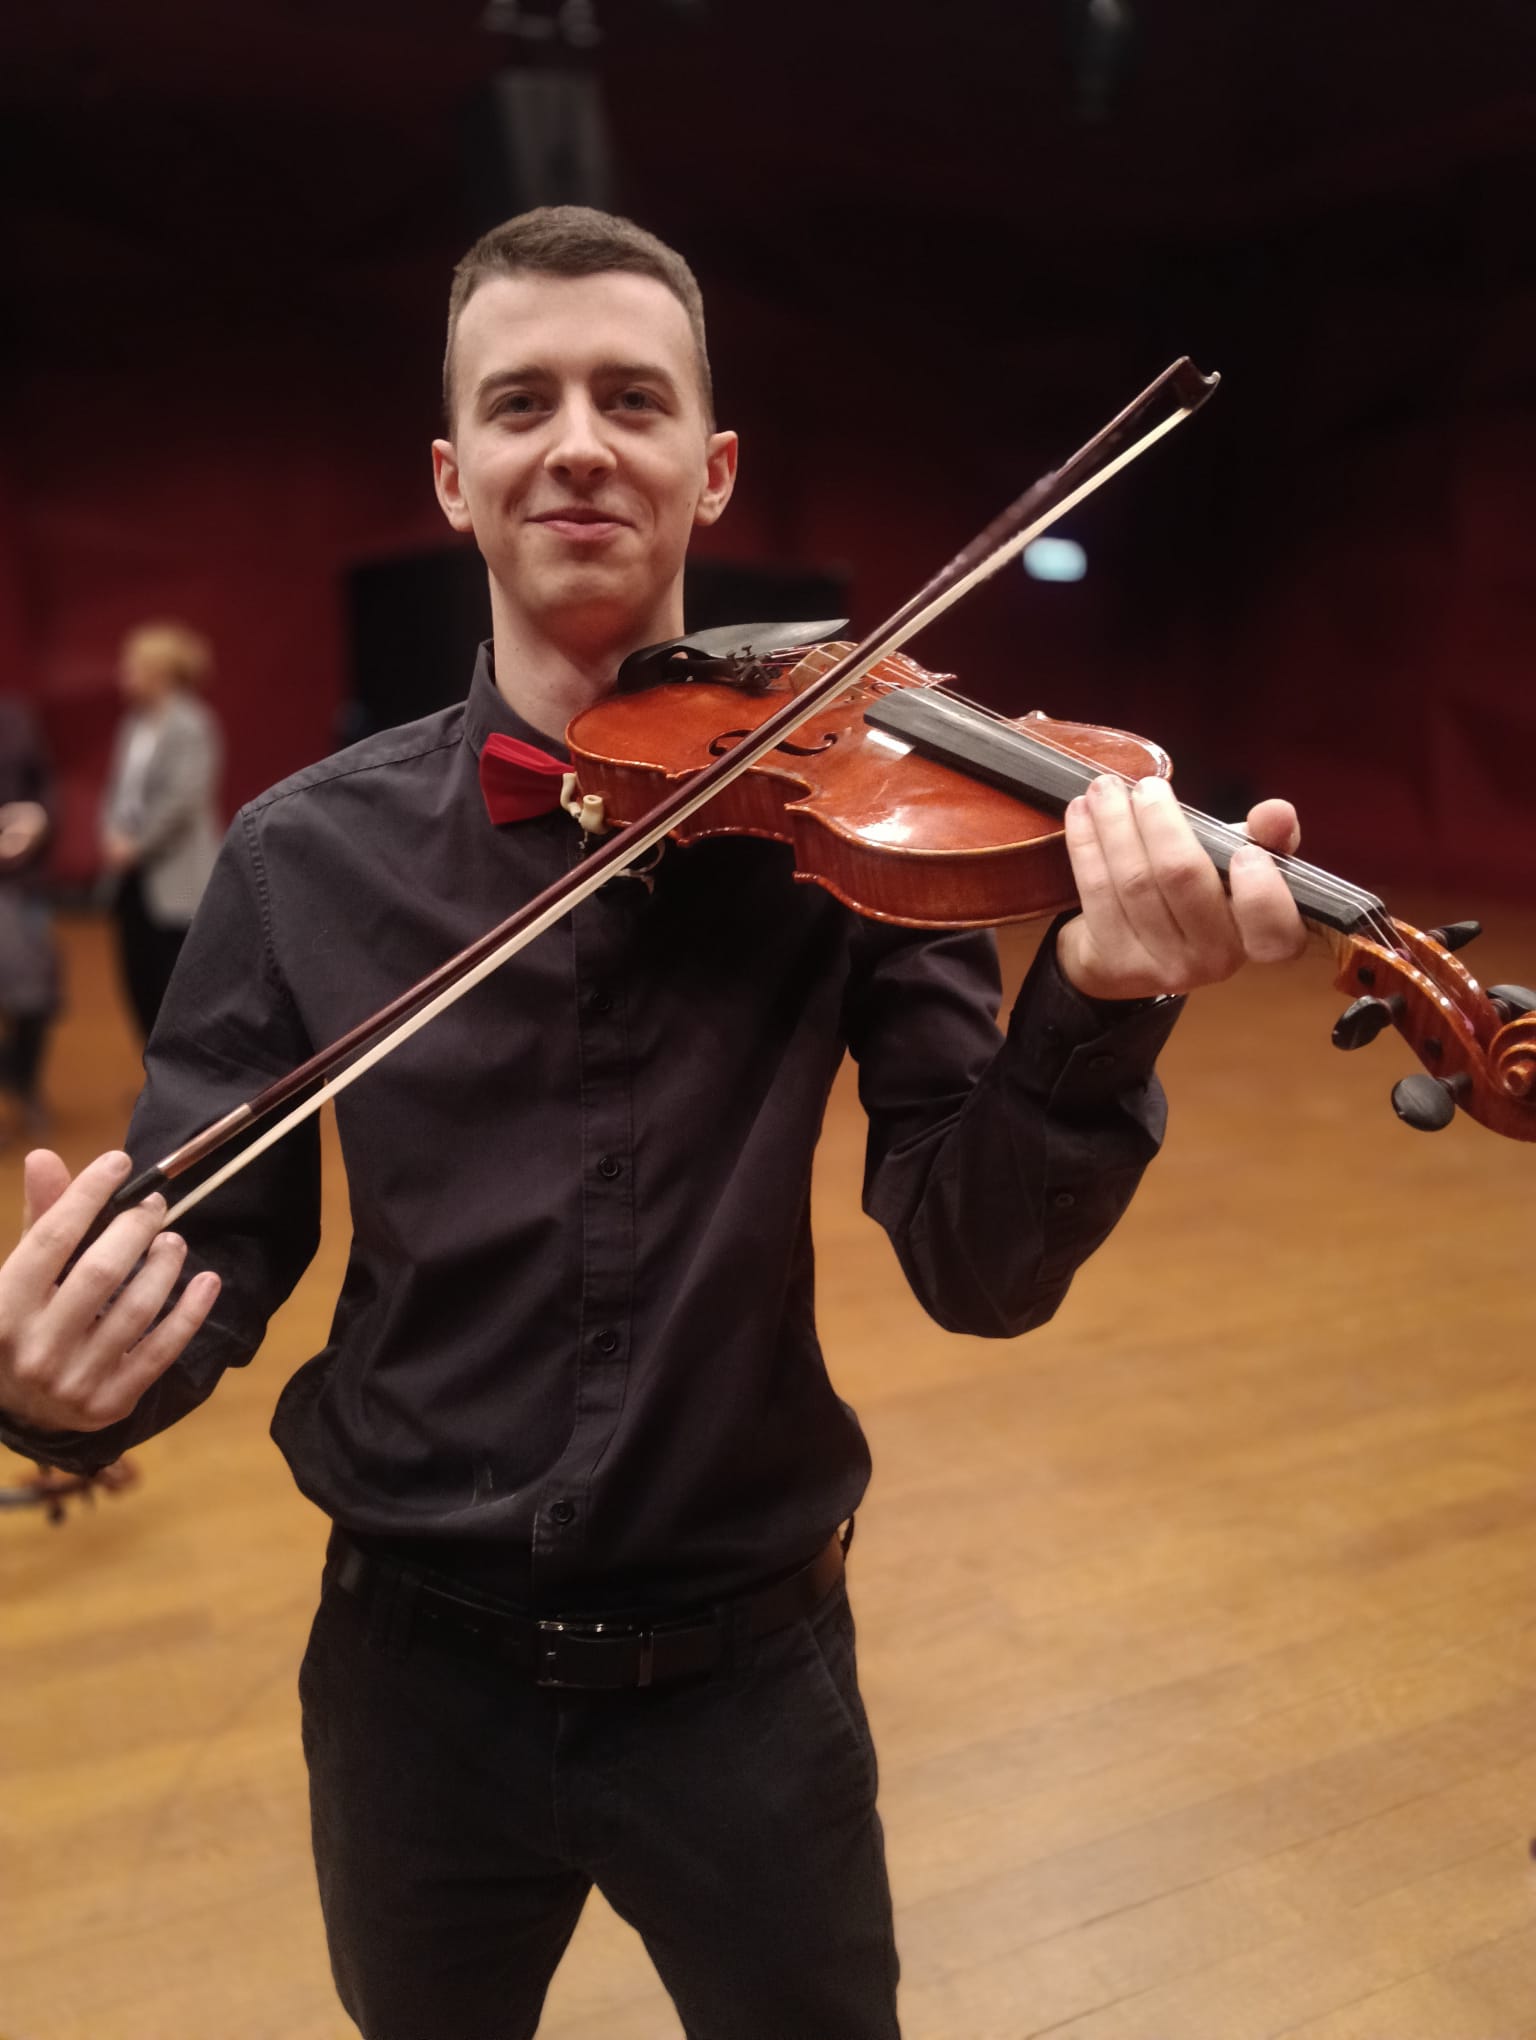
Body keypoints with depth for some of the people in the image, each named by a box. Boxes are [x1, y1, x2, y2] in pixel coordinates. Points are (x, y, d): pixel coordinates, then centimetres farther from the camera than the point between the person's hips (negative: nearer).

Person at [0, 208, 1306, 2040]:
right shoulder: (309, 854, -8)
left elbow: (977, 1270, -15)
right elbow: (206, 1257, -4)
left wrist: (1095, 1011, -34)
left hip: (742, 1671, -1)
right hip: (417, 1669, 2)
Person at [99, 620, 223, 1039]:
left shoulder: (190, 726, -12)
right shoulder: (135, 724, 11)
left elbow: (183, 799, -18)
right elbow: (119, 789, 17)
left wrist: (135, 846, -13)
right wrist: (112, 836, -1)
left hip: (176, 882, -8)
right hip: (132, 879, 8)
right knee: (140, 981, 10)